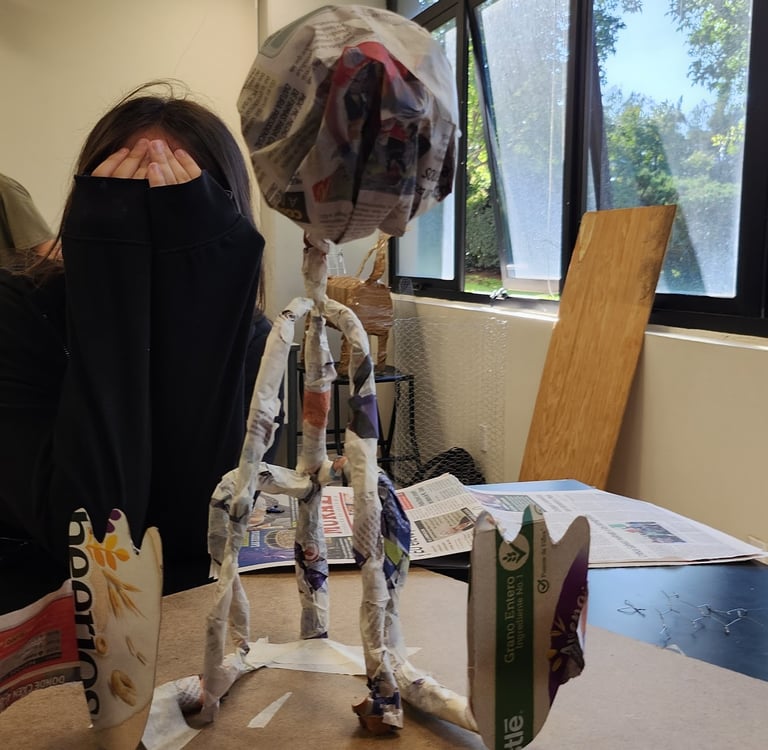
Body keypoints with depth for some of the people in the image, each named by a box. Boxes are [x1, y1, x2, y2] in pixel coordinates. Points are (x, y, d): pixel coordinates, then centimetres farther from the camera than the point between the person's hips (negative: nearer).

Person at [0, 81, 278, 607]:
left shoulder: (250, 337, -9)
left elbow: (200, 525, -24)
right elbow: (88, 527, -28)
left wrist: (190, 267, -29)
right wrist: (112, 266, -30)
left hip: (189, 601, 1)